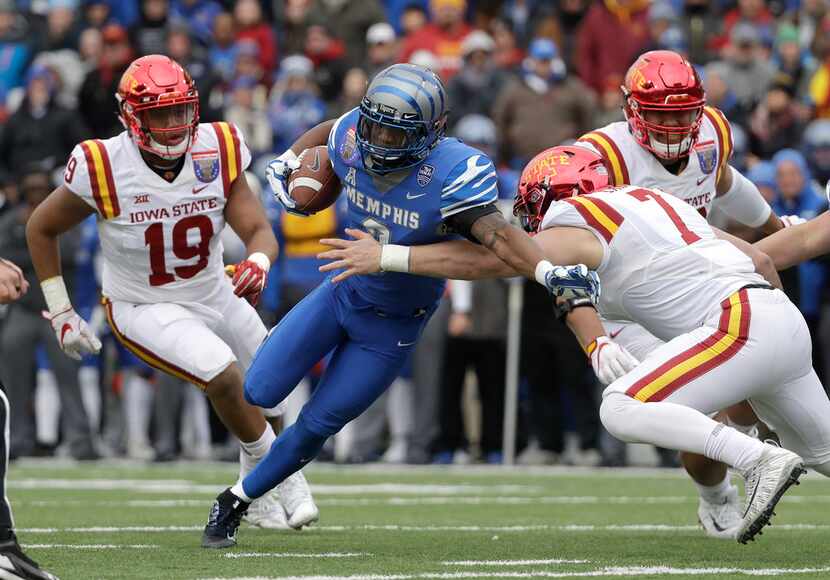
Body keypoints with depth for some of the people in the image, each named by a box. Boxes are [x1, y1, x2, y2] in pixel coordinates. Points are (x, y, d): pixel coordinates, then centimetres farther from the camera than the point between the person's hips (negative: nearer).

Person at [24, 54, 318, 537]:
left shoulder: (217, 153, -16)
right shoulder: (104, 169, -25)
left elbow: (260, 231, -15)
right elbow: (41, 228, -9)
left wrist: (257, 263, -40)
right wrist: (61, 313, -7)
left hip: (215, 294, 5)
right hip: (146, 311, -5)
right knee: (223, 375, -26)